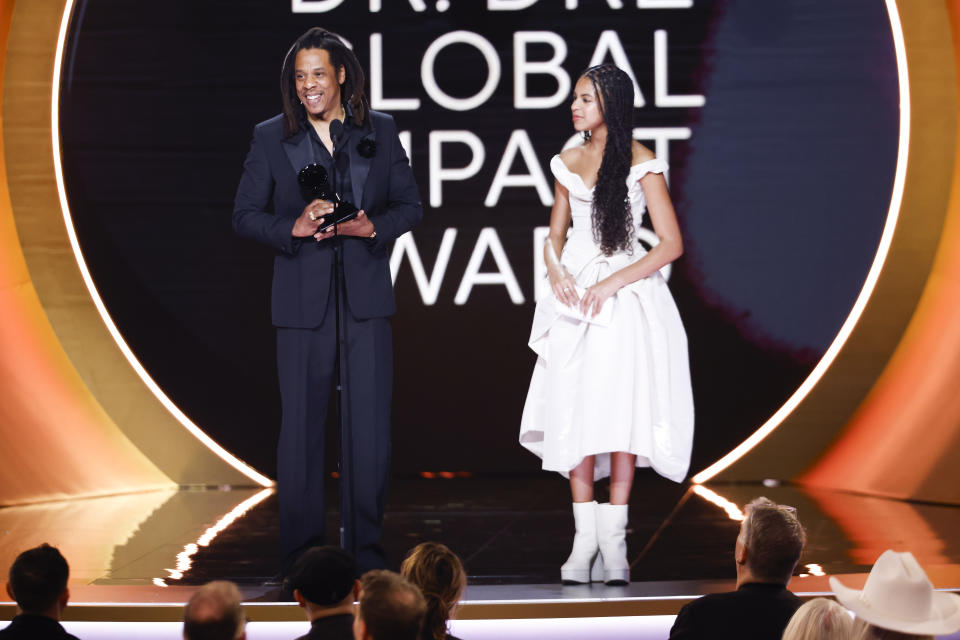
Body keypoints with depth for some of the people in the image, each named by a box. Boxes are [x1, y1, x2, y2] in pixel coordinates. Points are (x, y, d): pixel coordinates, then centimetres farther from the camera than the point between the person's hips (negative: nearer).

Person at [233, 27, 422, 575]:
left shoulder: (380, 131, 8)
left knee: (371, 427, 0)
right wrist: (295, 228, -14)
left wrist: (372, 227, -11)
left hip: (366, 297, 1)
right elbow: (245, 214, 4)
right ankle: (302, 558, 9)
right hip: (303, 299, -1)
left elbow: (411, 206, 9)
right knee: (301, 426, 2)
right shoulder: (271, 137, 6)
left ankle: (368, 550, 10)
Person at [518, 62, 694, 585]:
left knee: (620, 408, -11)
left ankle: (613, 540, -7)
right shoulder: (569, 161, 12)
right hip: (574, 295, 4)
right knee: (575, 411, -4)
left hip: (625, 294, -4)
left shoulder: (641, 164, -3)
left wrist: (613, 283, -13)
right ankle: (584, 537, 1)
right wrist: (555, 270, -2)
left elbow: (671, 244, -6)